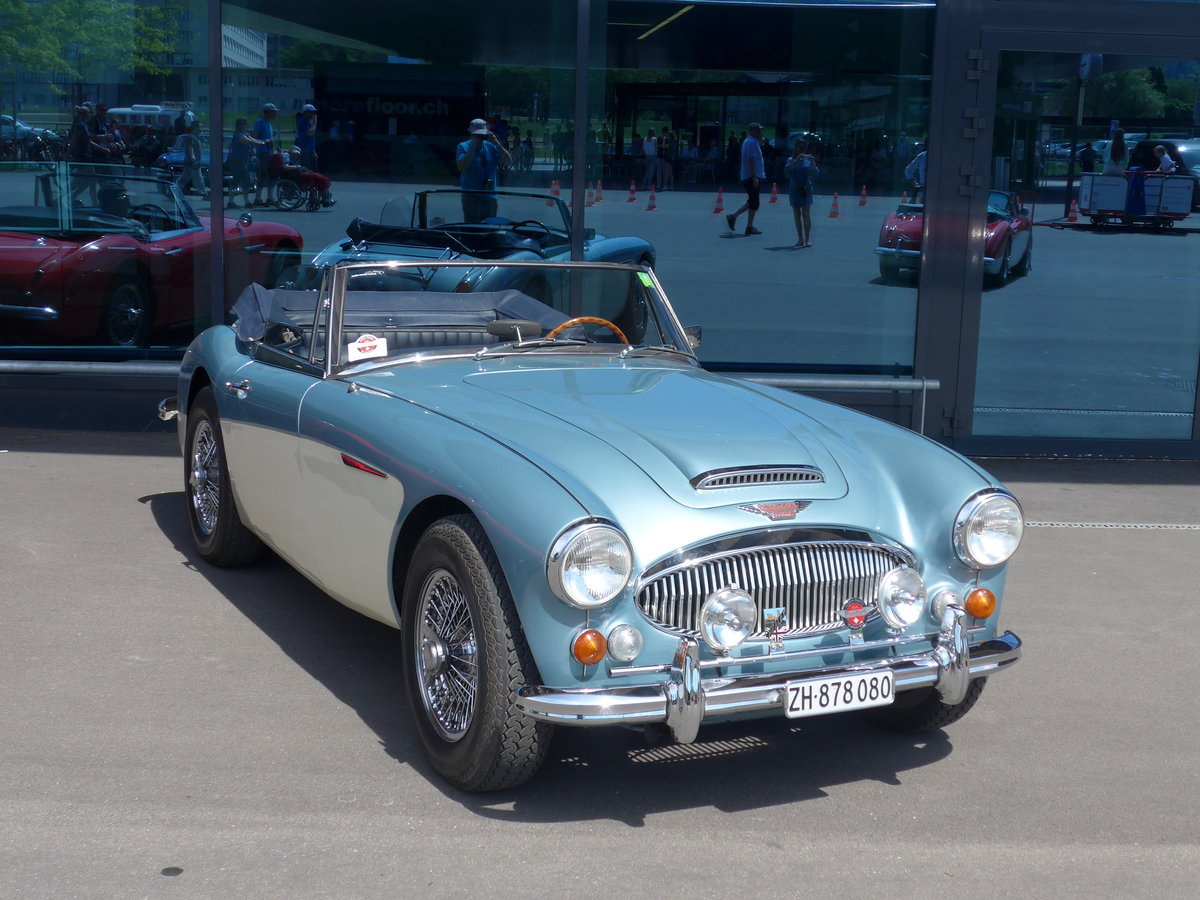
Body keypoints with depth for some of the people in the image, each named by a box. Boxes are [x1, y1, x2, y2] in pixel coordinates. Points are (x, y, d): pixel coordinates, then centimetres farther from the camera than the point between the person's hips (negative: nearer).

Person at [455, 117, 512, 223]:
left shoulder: (491, 147, 8)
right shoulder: (463, 147, -2)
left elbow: (508, 162, -1)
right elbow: (462, 168, -18)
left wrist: (496, 143, -8)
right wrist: (473, 146, -17)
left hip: (489, 196, 4)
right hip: (471, 197, -4)